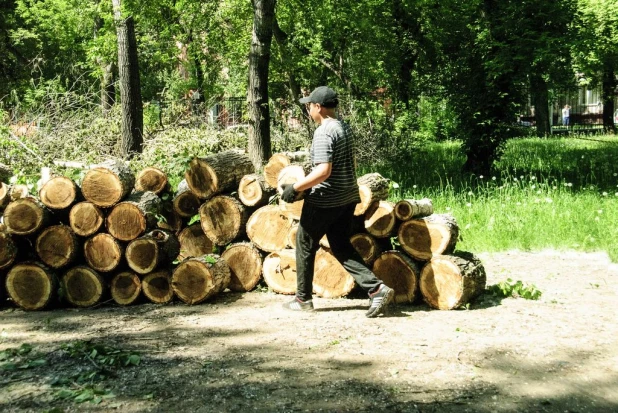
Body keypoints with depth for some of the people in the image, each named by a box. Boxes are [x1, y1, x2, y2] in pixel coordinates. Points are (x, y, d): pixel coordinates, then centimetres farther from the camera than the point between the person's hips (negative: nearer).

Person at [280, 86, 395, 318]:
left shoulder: (323, 132, -17)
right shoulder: (345, 128, 12)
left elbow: (323, 171, -26)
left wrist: (296, 188, -18)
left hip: (325, 201, -9)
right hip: (348, 198, 9)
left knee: (304, 244, 9)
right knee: (342, 248, 14)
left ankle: (303, 299, 18)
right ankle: (376, 289, 0)